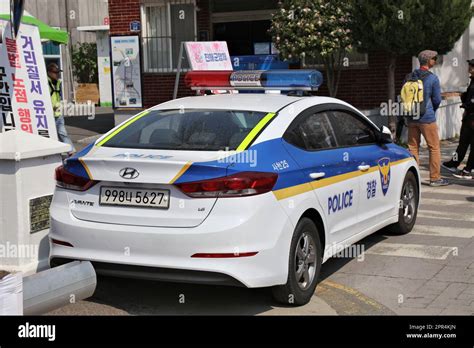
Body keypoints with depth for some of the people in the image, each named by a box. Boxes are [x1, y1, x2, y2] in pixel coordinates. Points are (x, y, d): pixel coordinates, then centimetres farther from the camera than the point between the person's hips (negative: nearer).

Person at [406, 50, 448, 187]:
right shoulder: (432, 78, -11)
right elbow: (437, 100, -6)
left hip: (412, 118, 5)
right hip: (427, 119, -5)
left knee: (413, 147, 12)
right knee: (434, 148, 5)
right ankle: (435, 178, 6)